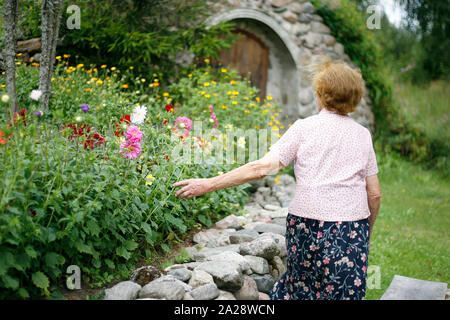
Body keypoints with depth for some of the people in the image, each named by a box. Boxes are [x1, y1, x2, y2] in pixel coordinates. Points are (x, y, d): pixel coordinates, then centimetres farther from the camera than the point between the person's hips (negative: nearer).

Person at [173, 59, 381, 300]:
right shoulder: (363, 135, 5)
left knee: (300, 288, 18)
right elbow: (375, 194, 6)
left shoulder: (304, 127, -4)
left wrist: (209, 184, -9)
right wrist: (366, 232, 22)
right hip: (352, 230, 2)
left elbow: (262, 167, -12)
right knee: (346, 292, 11)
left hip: (308, 226, -2)